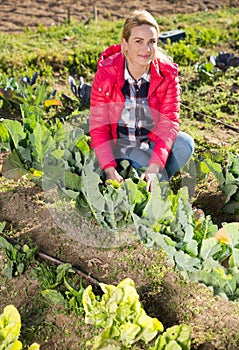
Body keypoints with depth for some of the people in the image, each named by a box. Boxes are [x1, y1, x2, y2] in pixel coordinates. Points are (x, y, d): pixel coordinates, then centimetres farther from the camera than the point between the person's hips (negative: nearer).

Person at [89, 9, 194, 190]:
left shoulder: (167, 74, -14)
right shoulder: (105, 74, -17)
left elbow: (169, 121, -21)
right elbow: (98, 126, -16)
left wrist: (154, 168, -35)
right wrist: (110, 171, -29)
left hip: (153, 141, 3)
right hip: (119, 143, -2)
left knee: (185, 143, -28)